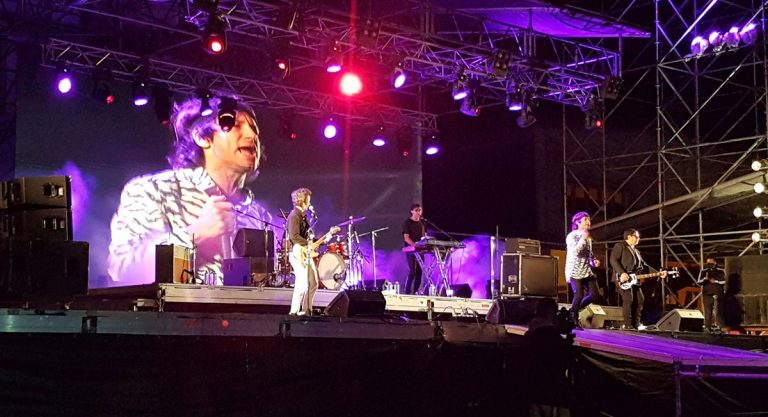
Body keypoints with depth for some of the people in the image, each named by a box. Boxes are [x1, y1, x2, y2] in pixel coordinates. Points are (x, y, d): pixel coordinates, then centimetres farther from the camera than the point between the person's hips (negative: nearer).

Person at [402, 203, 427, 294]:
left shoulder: (422, 222, 13)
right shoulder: (407, 222, -5)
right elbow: (406, 238, -12)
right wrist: (415, 245, -28)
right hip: (410, 249, -6)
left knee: (419, 271, 3)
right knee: (412, 271, -13)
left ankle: (416, 292, 9)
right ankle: (407, 292, -9)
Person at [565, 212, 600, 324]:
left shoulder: (588, 237, 16)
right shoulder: (572, 236, -5)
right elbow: (575, 251, -21)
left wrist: (594, 261, 7)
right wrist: (583, 238, -18)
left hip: (587, 271, 7)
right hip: (575, 271, -7)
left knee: (594, 295, -2)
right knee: (579, 296, -15)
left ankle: (574, 311, 14)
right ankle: (573, 320, 2)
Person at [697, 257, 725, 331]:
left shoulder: (720, 272, 7)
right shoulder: (703, 272, 10)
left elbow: (723, 282, 1)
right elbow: (699, 282, 1)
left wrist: (715, 281, -11)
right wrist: (705, 278, -16)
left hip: (718, 295, -1)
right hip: (707, 294, 1)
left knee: (718, 312, -5)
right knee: (708, 312, -3)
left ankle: (720, 327, -5)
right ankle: (707, 327, -1)